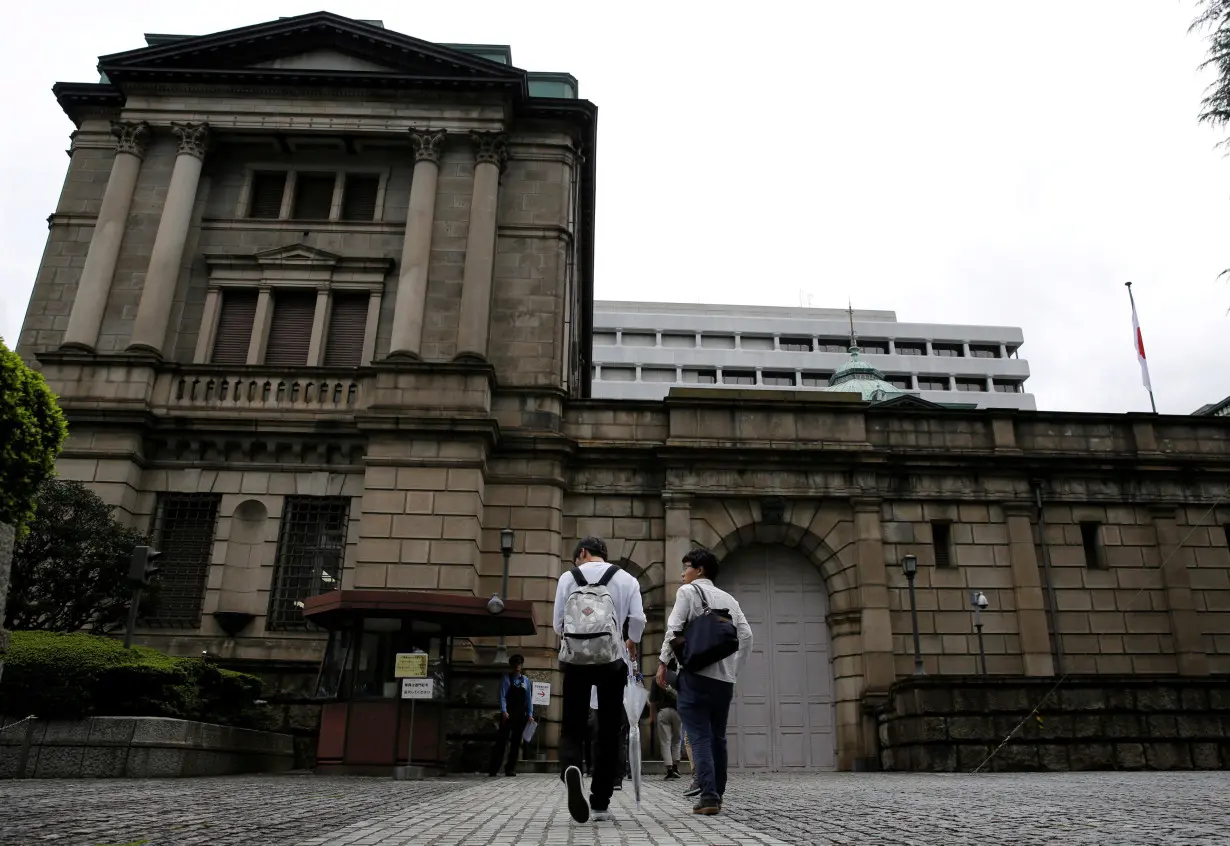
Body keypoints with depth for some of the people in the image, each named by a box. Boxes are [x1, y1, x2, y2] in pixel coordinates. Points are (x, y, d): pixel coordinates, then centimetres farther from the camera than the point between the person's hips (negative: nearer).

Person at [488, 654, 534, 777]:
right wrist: (504, 711, -18)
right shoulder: (506, 678, 1)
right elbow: (502, 695, -6)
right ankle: (494, 769, -7)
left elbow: (529, 698, 10)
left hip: (521, 715, 4)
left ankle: (510, 768, 13)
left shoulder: (526, 680, 11)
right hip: (508, 714, -4)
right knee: (502, 740, -8)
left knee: (516, 742, 6)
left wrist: (530, 714, 1)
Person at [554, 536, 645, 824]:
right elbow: (637, 619, -1)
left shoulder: (568, 577, 7)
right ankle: (600, 804, 13)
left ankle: (571, 769, -26)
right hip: (612, 659, 0)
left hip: (575, 658, 0)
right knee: (608, 731, 10)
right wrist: (632, 643, 19)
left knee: (572, 727, 7)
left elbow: (558, 622, 6)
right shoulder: (626, 579, 7)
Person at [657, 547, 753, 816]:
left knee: (700, 737, -5)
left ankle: (708, 797, -13)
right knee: (717, 737, 13)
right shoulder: (728, 599, 16)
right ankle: (717, 795, 17)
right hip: (724, 678, 5)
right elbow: (746, 635, 9)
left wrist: (663, 662, -3)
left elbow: (674, 628, -8)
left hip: (696, 675, -5)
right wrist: (734, 668, 13)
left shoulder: (688, 591, 2)